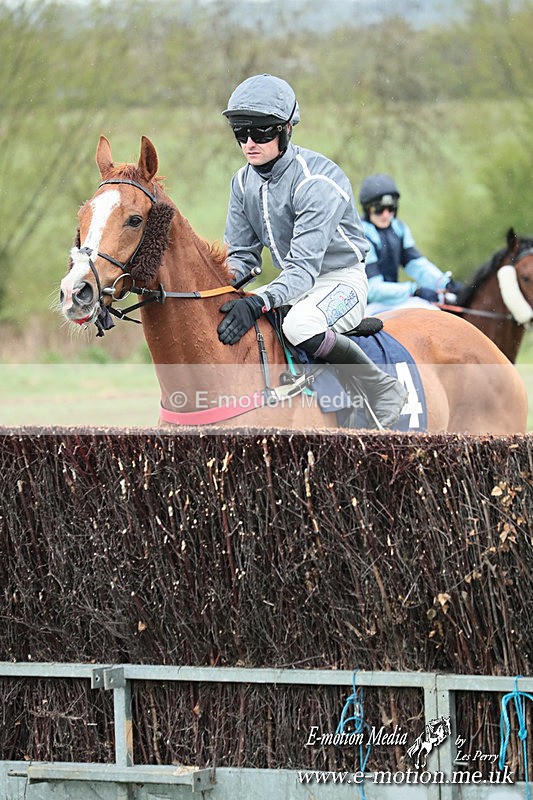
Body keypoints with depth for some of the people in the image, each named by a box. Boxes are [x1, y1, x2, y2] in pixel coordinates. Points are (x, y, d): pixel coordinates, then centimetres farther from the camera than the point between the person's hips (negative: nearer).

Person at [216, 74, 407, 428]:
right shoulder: (244, 182, -1)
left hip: (341, 280, -8)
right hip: (294, 283, 8)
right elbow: (242, 254, 6)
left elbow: (303, 267, -32)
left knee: (299, 324, -39)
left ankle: (384, 392, -21)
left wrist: (259, 303, -48)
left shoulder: (317, 181, -26)